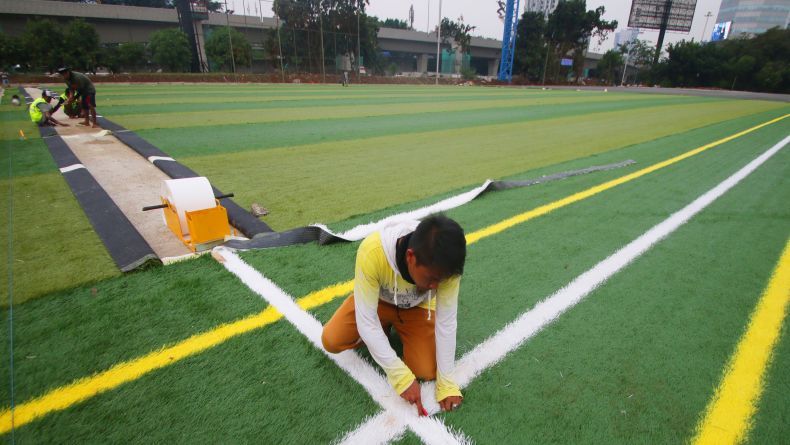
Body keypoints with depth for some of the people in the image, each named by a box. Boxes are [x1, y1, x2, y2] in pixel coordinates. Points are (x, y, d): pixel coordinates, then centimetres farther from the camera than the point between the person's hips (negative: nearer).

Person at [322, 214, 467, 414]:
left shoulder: (445, 263, -34)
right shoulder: (372, 252, -41)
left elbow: (446, 322, -23)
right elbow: (366, 321, -33)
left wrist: (446, 382, -21)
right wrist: (401, 375, -33)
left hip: (417, 307, 1)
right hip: (377, 301, -1)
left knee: (427, 372, -14)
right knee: (331, 341, -21)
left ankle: (401, 330, 16)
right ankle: (385, 327, 8)